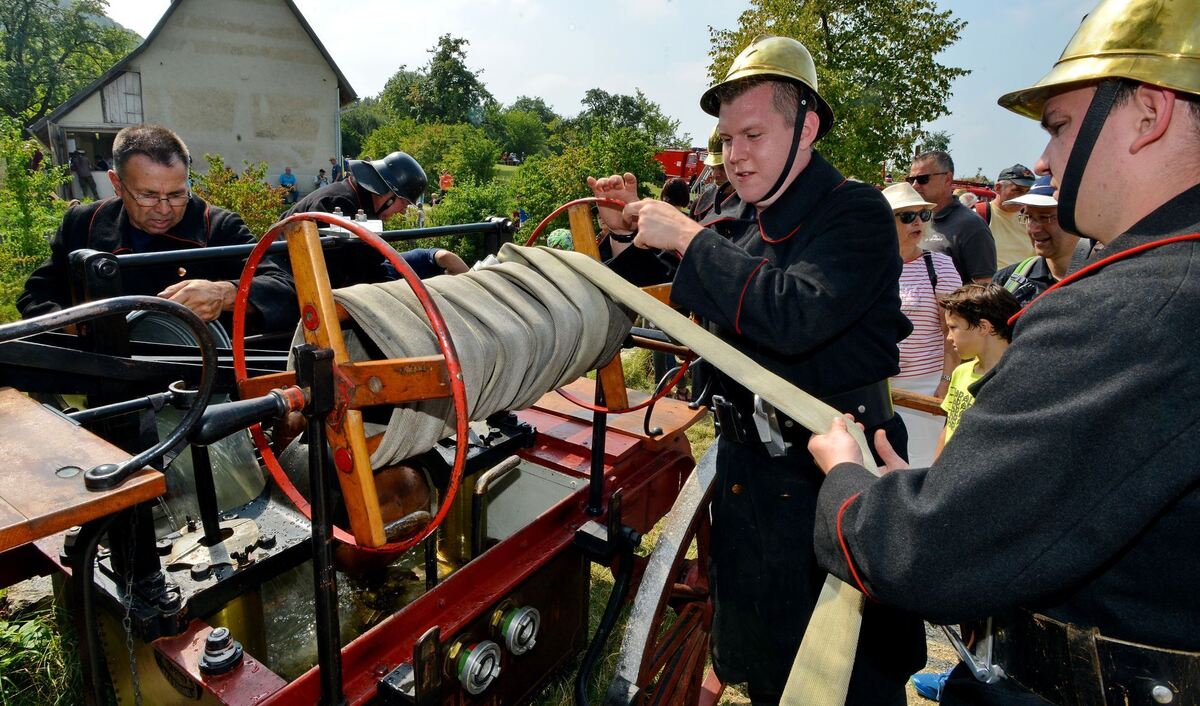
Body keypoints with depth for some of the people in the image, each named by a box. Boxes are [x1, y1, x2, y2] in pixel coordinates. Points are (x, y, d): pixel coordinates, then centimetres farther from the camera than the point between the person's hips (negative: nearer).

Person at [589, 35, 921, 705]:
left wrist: (689, 238, -24)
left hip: (833, 474, -6)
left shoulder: (857, 211, -13)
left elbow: (797, 316, -31)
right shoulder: (740, 223, 5)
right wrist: (631, 231, -1)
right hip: (746, 468, 6)